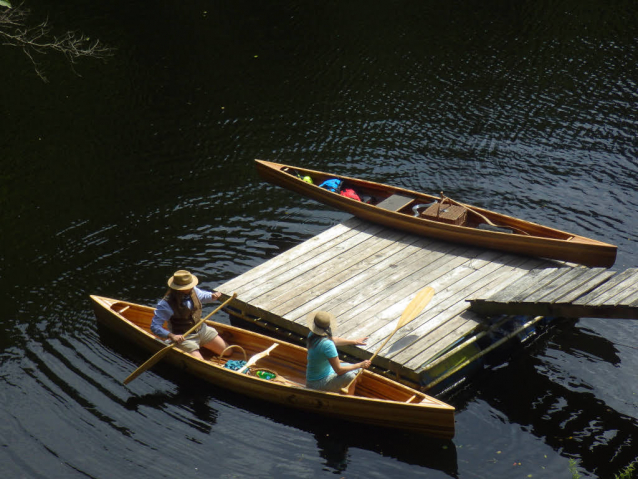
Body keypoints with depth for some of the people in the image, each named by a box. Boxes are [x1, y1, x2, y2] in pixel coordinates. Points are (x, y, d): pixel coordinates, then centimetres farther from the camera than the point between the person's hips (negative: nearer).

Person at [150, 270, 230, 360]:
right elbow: (154, 327, -24)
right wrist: (171, 336, -37)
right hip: (184, 338, -6)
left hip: (202, 330, 6)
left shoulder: (193, 290, -7)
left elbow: (202, 296, 18)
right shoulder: (166, 304, -25)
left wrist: (212, 296, -5)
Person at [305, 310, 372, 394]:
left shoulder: (312, 335, -3)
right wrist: (360, 365, -14)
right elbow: (339, 370, -25)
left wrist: (354, 341, 24)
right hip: (318, 383, -9)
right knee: (350, 376, -31)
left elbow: (333, 340, 17)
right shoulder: (327, 345, -31)